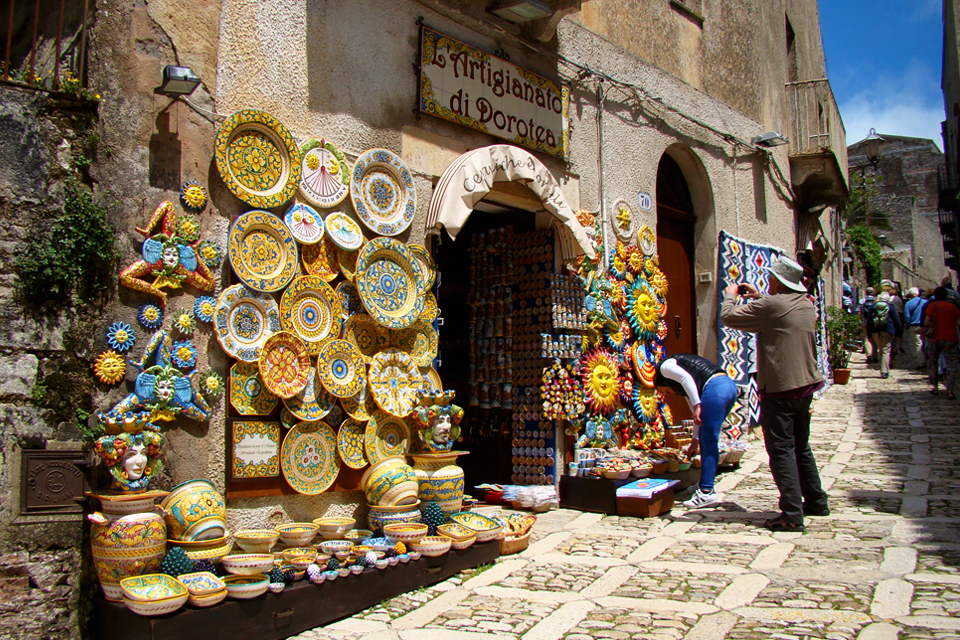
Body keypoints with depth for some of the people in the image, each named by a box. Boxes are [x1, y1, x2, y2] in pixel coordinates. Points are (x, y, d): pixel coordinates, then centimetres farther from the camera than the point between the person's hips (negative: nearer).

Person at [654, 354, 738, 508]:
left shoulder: (665, 366, 11)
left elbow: (687, 378, -11)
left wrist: (697, 405, -15)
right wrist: (695, 440, 33)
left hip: (715, 388, -10)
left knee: (708, 441, -7)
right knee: (707, 439, 15)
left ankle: (707, 492, -5)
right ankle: (705, 487, 19)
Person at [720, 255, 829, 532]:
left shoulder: (770, 305, -17)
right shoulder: (807, 304, 8)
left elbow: (729, 317, -11)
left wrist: (730, 295, 7)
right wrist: (758, 297, 24)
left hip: (779, 389, -8)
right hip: (805, 385, 8)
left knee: (781, 450, -5)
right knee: (800, 446, 20)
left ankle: (792, 514, -6)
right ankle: (816, 501, 29)